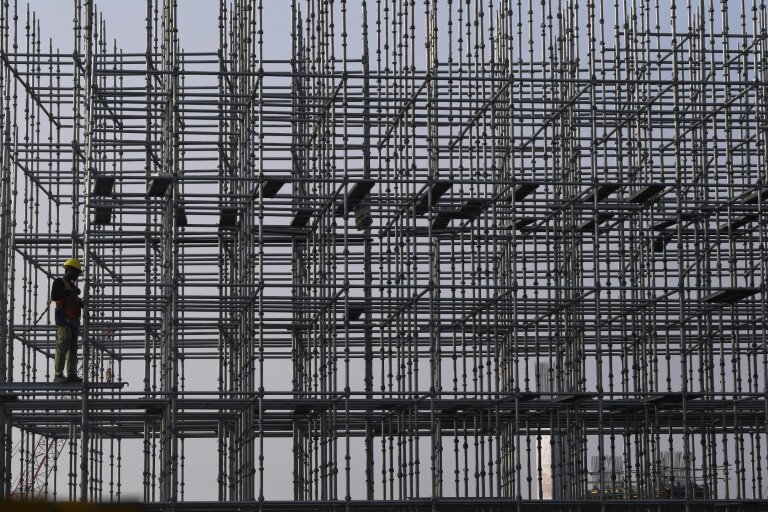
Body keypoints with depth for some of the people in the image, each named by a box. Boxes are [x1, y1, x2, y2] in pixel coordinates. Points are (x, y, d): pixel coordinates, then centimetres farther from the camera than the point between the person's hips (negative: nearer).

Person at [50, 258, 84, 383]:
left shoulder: (72, 285, 23)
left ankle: (71, 374, 7)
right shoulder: (59, 282, -2)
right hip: (64, 320, -9)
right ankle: (58, 375, -15)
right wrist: (71, 292, -20)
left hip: (74, 320, 9)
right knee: (62, 348, -13)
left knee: (73, 348, 6)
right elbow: (54, 296, -19)